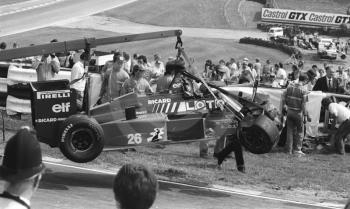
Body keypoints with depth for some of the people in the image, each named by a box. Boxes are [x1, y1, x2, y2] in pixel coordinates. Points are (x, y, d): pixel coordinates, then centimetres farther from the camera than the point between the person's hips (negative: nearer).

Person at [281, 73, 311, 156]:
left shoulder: (289, 87, 1)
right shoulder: (303, 90, -14)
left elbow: (283, 97, 2)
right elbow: (303, 105, -16)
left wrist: (284, 106, 16)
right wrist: (307, 115, -8)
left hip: (289, 111, 5)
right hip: (298, 113, -5)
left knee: (290, 130, 13)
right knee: (300, 131, 10)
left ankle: (289, 149, 16)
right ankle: (297, 149, 9)